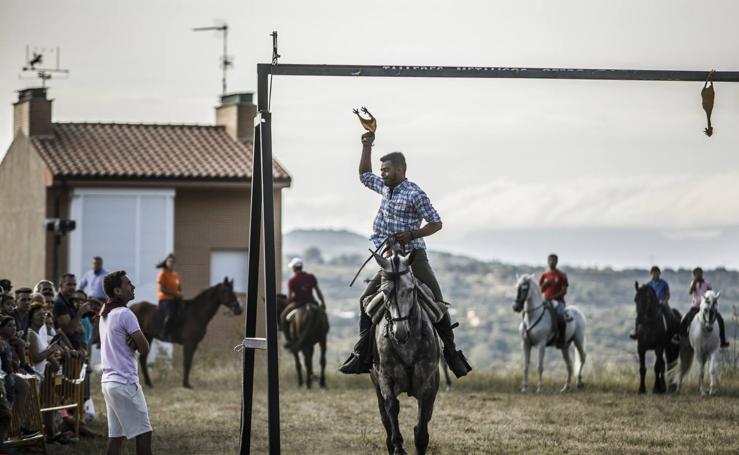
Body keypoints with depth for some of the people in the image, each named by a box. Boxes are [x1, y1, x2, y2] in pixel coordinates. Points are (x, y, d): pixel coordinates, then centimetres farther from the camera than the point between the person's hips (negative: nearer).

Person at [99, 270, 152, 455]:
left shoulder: (106, 315, 13)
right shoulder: (125, 314, -14)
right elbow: (145, 348, -14)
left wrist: (133, 342, -3)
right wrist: (136, 343, 6)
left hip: (109, 381, 9)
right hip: (126, 382, -9)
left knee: (116, 435, 8)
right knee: (143, 433, -6)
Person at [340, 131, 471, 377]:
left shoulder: (414, 193, -11)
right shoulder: (386, 188, 12)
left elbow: (436, 223, -9)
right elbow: (364, 176, 30)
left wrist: (411, 235, -20)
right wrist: (367, 147, 22)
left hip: (414, 258, -7)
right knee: (366, 301, -2)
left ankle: (453, 354, 1)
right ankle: (362, 357, 1)